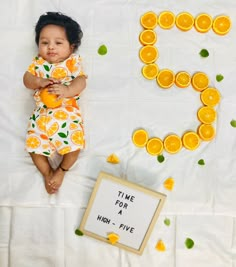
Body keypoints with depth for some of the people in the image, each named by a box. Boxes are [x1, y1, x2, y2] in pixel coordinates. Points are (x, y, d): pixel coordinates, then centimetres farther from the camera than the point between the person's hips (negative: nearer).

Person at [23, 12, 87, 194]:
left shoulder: (73, 61, 3)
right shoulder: (38, 62, 12)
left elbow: (81, 82, -10)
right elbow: (27, 79, 4)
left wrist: (66, 90, -30)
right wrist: (40, 82, -18)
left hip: (67, 112, -2)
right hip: (42, 112, 3)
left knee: (74, 145, -13)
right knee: (34, 145, -2)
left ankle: (61, 170, 17)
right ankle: (47, 173, 22)